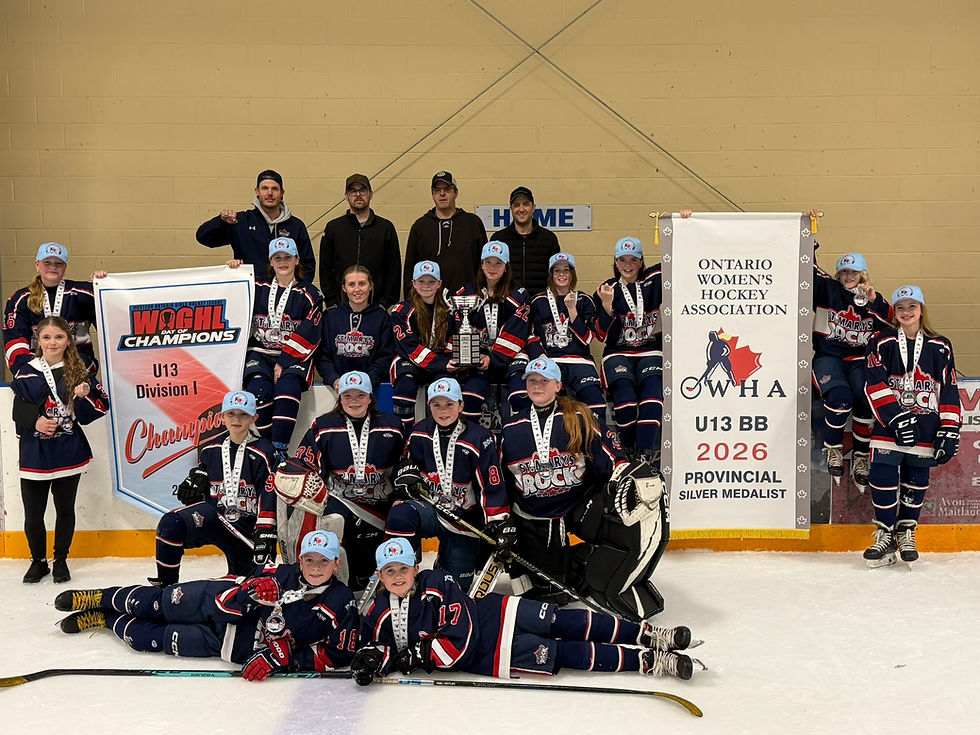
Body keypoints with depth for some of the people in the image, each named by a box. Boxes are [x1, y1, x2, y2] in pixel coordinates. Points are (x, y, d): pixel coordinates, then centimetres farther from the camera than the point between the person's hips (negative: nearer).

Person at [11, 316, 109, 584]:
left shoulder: (79, 373, 1)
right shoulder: (26, 373, 0)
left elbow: (102, 406, 0)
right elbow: (18, 411, 0)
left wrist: (84, 396, -19)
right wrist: (35, 421, -19)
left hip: (69, 454, 0)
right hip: (34, 455, 0)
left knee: (65, 510, 11)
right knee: (33, 514, 5)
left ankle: (61, 561, 28)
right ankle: (38, 561, 26)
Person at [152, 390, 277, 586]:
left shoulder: (263, 451, -8)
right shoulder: (211, 449, 7)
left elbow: (269, 495, -13)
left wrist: (265, 533, -19)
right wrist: (194, 482, -3)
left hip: (247, 525, -2)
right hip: (213, 515, 2)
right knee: (171, 524, -27)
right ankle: (166, 584, -14)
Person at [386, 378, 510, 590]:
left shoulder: (479, 440, -15)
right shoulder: (421, 433, -2)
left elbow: (492, 487, -12)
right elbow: (410, 459, 18)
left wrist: (500, 525, -15)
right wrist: (408, 473, -5)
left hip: (464, 519, -2)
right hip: (429, 507, 2)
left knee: (457, 586, 5)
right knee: (400, 514, -33)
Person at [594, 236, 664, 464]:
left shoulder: (653, 281, 5)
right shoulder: (607, 290, 5)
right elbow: (605, 336, -2)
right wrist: (607, 305, -17)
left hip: (651, 352, 0)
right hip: (618, 353, 0)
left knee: (652, 386, -30)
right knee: (624, 391, -29)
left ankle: (646, 450, -32)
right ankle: (628, 449, -15)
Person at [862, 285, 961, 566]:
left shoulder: (940, 346, 7)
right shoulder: (882, 343, 3)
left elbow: (949, 391, 6)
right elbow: (874, 384, -7)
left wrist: (949, 431, -1)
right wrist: (897, 417, -18)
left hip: (925, 429, 1)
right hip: (889, 426, -1)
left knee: (916, 480, 6)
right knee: (883, 477, -8)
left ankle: (906, 531, 22)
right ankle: (886, 533, 6)